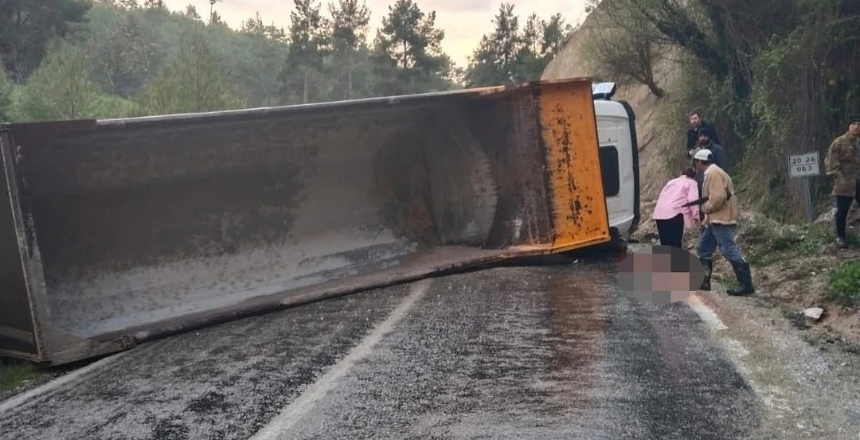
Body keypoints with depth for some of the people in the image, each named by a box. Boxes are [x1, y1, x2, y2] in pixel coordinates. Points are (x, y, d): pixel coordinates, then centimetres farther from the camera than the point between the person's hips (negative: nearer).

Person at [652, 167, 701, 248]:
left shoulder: (672, 181, 32)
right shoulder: (691, 183, 12)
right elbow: (692, 200, -3)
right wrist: (696, 216, -2)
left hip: (659, 213, 7)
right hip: (674, 213, -6)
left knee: (665, 244, 11)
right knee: (675, 244, -6)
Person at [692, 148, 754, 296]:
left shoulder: (713, 173, -15)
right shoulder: (711, 173, 18)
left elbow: (718, 197, -26)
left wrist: (705, 208, -10)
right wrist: (707, 218, 17)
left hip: (721, 219, -11)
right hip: (716, 219, 11)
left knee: (730, 250, -12)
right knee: (703, 249, 14)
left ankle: (746, 285, -12)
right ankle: (704, 282, 18)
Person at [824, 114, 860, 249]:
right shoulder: (839, 142, -4)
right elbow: (830, 161, -6)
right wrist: (836, 176, -14)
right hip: (844, 183, -4)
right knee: (842, 211, 2)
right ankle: (840, 237, 16)